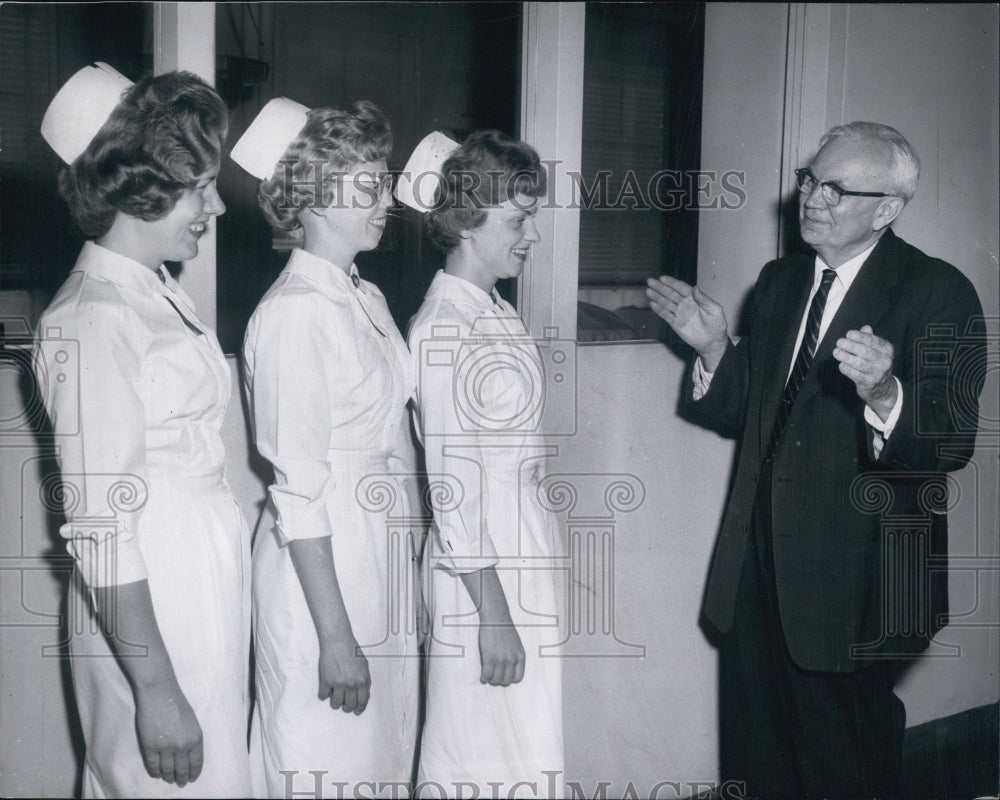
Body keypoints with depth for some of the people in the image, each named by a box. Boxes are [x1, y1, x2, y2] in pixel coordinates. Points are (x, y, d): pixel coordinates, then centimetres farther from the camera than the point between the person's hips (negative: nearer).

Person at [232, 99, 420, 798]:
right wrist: (334, 634, -19)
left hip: (382, 552, 8)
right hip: (321, 566, -8)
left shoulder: (367, 299, 10)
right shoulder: (295, 313, -17)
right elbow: (300, 491, -19)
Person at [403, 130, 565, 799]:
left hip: (526, 551, 9)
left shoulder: (498, 312, 10)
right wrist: (492, 612, -19)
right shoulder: (444, 328, -16)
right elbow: (453, 486, -19)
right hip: (482, 569, -9)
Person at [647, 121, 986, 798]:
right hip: (759, 562, 6)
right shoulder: (780, 281, 10)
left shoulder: (939, 293, -11)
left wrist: (885, 395, -39)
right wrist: (715, 350, -4)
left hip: (852, 580, -6)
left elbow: (955, 442, -20)